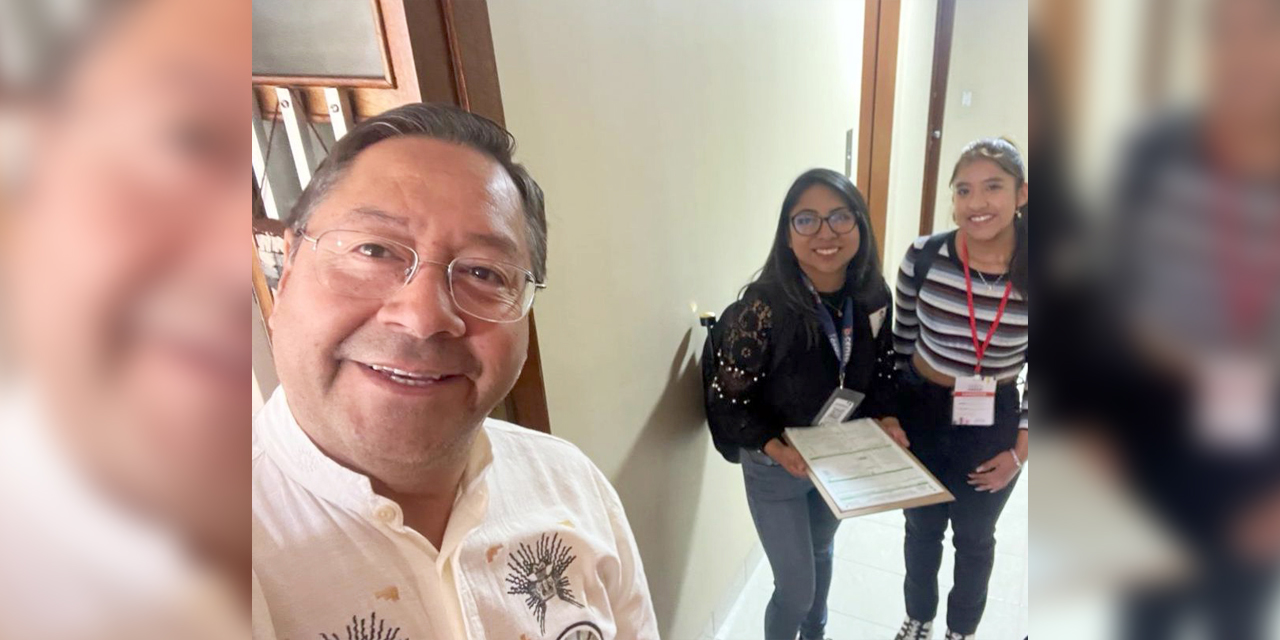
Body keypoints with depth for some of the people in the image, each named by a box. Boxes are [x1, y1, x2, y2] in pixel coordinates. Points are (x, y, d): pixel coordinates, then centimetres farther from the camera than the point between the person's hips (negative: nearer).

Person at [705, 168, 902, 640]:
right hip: (776, 469, -6)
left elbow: (881, 370, 3)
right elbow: (725, 402, -22)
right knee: (797, 589, 8)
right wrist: (775, 447, -33)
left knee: (822, 550, 30)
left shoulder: (874, 296, -13)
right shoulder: (765, 307, -31)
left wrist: (885, 418, -14)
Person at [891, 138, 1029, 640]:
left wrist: (1019, 451, -4)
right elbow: (901, 342, -3)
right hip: (920, 412, 0)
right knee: (921, 527, 23)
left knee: (974, 537, 23)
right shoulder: (924, 256, -16)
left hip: (993, 425, 0)